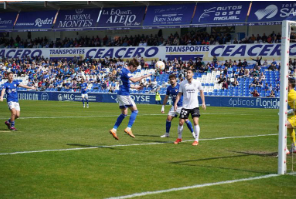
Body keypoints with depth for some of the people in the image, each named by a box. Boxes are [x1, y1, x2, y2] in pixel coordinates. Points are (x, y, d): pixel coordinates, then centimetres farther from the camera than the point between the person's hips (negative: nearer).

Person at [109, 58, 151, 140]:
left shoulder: (124, 71, 18)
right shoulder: (126, 71, -14)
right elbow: (134, 80, -29)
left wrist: (135, 87, 28)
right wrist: (143, 76, -21)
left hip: (121, 94, 10)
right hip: (124, 94, -10)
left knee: (124, 113, 15)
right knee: (135, 110, -5)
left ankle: (114, 129, 11)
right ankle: (128, 128, -10)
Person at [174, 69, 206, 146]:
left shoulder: (197, 83, -3)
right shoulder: (182, 83, -2)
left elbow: (201, 92, 10)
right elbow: (179, 94, 4)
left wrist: (203, 102, 6)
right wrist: (176, 103, -6)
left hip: (195, 106, -1)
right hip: (185, 106, 1)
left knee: (196, 122, -12)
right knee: (181, 122, -1)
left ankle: (196, 140, -1)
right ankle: (179, 138, 21)